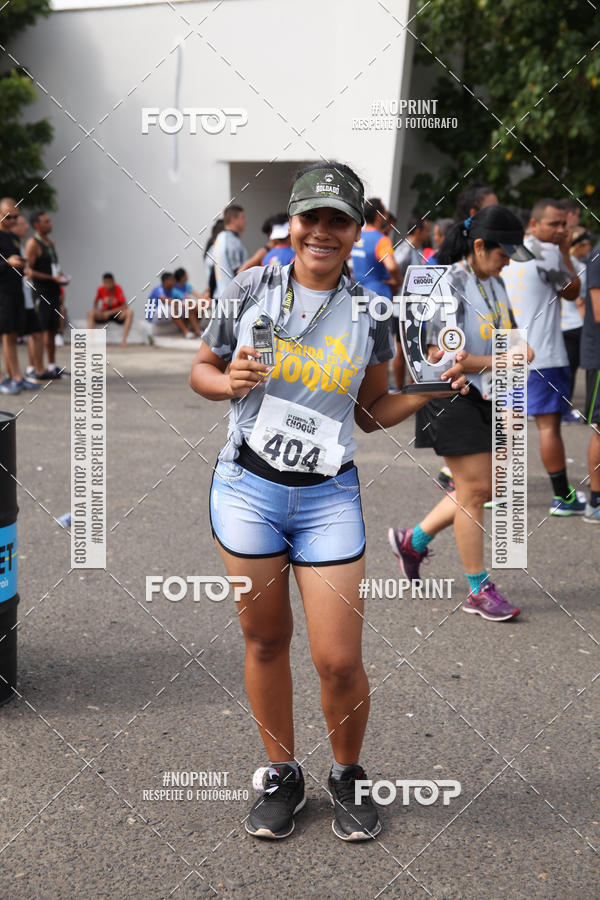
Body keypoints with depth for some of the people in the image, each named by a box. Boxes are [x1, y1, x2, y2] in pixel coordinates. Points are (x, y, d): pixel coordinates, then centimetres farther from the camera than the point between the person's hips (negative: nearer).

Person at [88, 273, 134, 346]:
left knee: (130, 312, -32)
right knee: (90, 313, -26)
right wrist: (96, 310, -16)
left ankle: (124, 339, -37)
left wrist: (110, 312, -21)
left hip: (117, 315, -2)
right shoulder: (101, 289, -7)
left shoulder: (118, 288, -14)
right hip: (104, 314, 2)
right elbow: (95, 304, 6)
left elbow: (124, 306, -17)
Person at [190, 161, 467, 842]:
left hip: (328, 498, 0)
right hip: (247, 489, 0)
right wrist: (229, 381, -11)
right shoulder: (250, 290, 1)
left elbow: (370, 413, 11)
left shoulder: (368, 314, 4)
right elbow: (201, 370, 11)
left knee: (338, 661, -2)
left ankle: (347, 775, 26)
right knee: (265, 641, 10)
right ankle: (282, 776, 31)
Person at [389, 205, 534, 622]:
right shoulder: (449, 286, -18)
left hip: (483, 398, 9)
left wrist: (520, 348, 1)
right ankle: (479, 590, 8)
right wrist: (497, 362, -20)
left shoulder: (494, 283, 10)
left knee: (485, 488, 12)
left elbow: (509, 330, 23)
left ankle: (414, 539, 30)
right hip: (451, 397, -9)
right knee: (475, 489, -4)